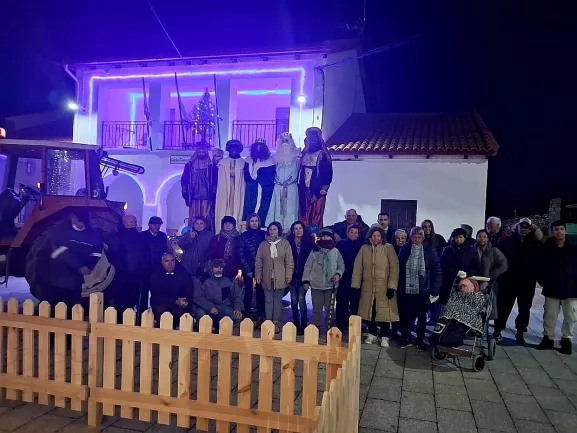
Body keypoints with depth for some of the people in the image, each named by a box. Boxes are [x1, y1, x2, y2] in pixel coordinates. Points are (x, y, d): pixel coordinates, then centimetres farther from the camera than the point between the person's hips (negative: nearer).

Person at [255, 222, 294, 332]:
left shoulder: (285, 243, -1)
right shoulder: (263, 244, 5)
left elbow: (289, 261, -2)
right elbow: (258, 262, 7)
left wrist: (288, 276, -6)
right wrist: (258, 276, 2)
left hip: (280, 278, -1)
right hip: (267, 278, 2)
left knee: (278, 301, 6)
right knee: (268, 301, 6)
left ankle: (276, 322, 15)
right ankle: (268, 322, 14)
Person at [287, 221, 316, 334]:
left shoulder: (308, 242, 0)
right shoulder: (288, 242, 0)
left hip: (303, 275, -1)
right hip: (292, 276, 2)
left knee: (301, 299, -6)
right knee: (294, 300, 8)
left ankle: (303, 325, 3)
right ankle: (295, 323, 20)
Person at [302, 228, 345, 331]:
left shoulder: (336, 252, 4)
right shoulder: (314, 251, 3)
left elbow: (341, 266, 9)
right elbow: (308, 266, 4)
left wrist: (338, 274, -10)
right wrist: (306, 280, -2)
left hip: (331, 285, 0)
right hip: (316, 285, 0)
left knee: (329, 309, 7)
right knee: (316, 309, 7)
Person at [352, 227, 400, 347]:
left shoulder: (388, 248, -5)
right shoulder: (364, 248, 2)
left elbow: (394, 268, -8)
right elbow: (358, 268, 3)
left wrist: (392, 286, -14)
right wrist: (355, 285, -1)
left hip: (384, 287, -3)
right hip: (368, 287, 3)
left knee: (384, 312, -1)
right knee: (370, 311, 11)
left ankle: (384, 337, 16)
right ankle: (372, 334, 29)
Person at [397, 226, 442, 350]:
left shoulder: (430, 250, -3)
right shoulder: (404, 249, 1)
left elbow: (437, 270, -2)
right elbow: (399, 268, 2)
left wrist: (435, 289, -8)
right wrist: (399, 287, -2)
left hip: (423, 289, 0)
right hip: (406, 289, 1)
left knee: (422, 316, 13)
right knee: (406, 315, 9)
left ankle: (420, 340, 28)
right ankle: (406, 338, 26)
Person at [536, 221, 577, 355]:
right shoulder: (547, 249, 0)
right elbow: (542, 267, 3)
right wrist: (543, 281, -5)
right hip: (552, 289, 0)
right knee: (549, 316, 6)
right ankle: (548, 339, 18)